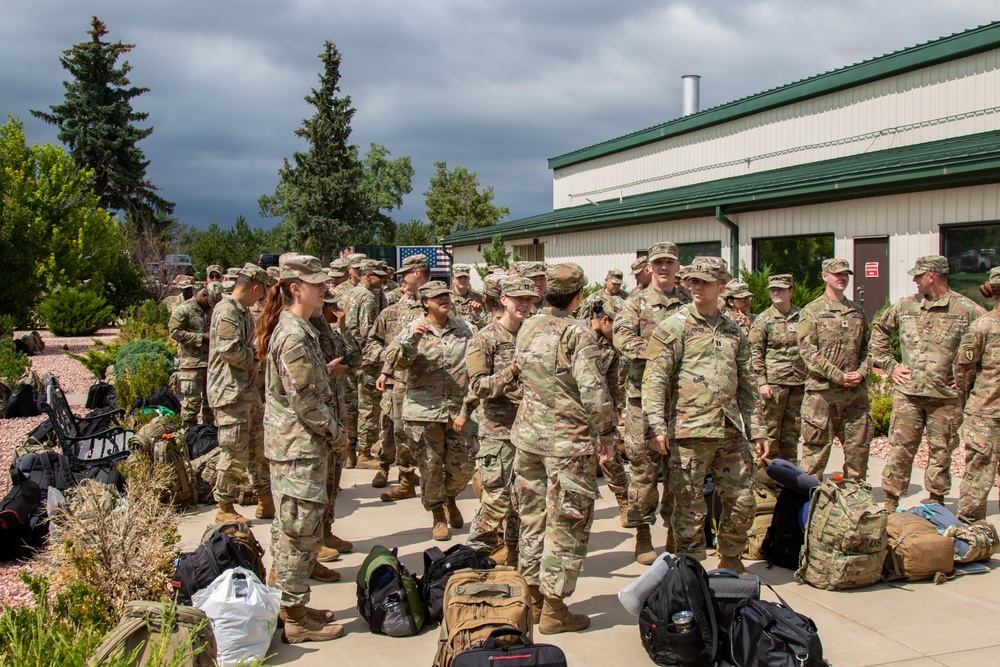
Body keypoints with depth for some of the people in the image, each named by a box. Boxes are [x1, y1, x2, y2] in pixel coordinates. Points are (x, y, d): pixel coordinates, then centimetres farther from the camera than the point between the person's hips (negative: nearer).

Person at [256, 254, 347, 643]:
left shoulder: (291, 328, 12)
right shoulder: (295, 335, -20)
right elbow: (305, 400, -22)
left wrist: (327, 371, 11)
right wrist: (336, 434, -11)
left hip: (291, 443, 10)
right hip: (301, 446, -10)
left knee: (290, 528, 16)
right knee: (301, 529, -2)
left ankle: (290, 605, 28)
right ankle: (296, 619, 7)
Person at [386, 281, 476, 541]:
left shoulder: (463, 328, 10)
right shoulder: (413, 330, -1)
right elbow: (394, 360, -13)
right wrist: (411, 338, -27)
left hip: (458, 410, 3)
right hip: (424, 412, -3)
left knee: (462, 467, 5)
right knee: (431, 469, 5)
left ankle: (450, 499, 36)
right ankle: (439, 517, 25)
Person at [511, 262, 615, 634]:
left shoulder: (528, 328, 6)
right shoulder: (577, 333, -14)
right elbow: (593, 389, -20)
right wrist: (606, 434, -10)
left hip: (528, 435, 7)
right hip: (568, 440, -7)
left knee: (533, 517, 16)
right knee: (567, 523, 3)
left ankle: (533, 599, 25)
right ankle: (554, 610, 8)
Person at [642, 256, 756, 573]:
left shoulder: (733, 330, 14)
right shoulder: (674, 326, -3)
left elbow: (745, 382, 20)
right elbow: (655, 379, -9)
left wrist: (752, 425, 15)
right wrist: (657, 427, -17)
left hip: (731, 431, 5)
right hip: (690, 431, -5)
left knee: (742, 502, 10)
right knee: (690, 507, 1)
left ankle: (731, 561, 30)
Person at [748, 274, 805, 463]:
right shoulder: (763, 320, 0)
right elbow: (755, 353, -3)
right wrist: (762, 382, -11)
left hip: (799, 382, 4)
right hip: (773, 382, -4)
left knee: (792, 430, 10)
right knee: (769, 428, -2)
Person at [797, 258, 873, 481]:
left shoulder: (858, 311, 16)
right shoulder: (812, 311, -1)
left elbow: (866, 347, 17)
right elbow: (807, 350, -10)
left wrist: (862, 372, -3)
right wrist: (838, 376, -15)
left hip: (856, 391, 5)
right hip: (822, 390, -5)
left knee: (859, 445, 10)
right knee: (816, 447, -1)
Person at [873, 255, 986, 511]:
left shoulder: (967, 310, -4)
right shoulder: (904, 306, 7)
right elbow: (878, 331, 20)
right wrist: (889, 365, 11)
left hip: (946, 396, -2)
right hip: (907, 393, 2)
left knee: (941, 451, 9)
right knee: (900, 448, 3)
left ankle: (937, 503, 24)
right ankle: (890, 503, 12)